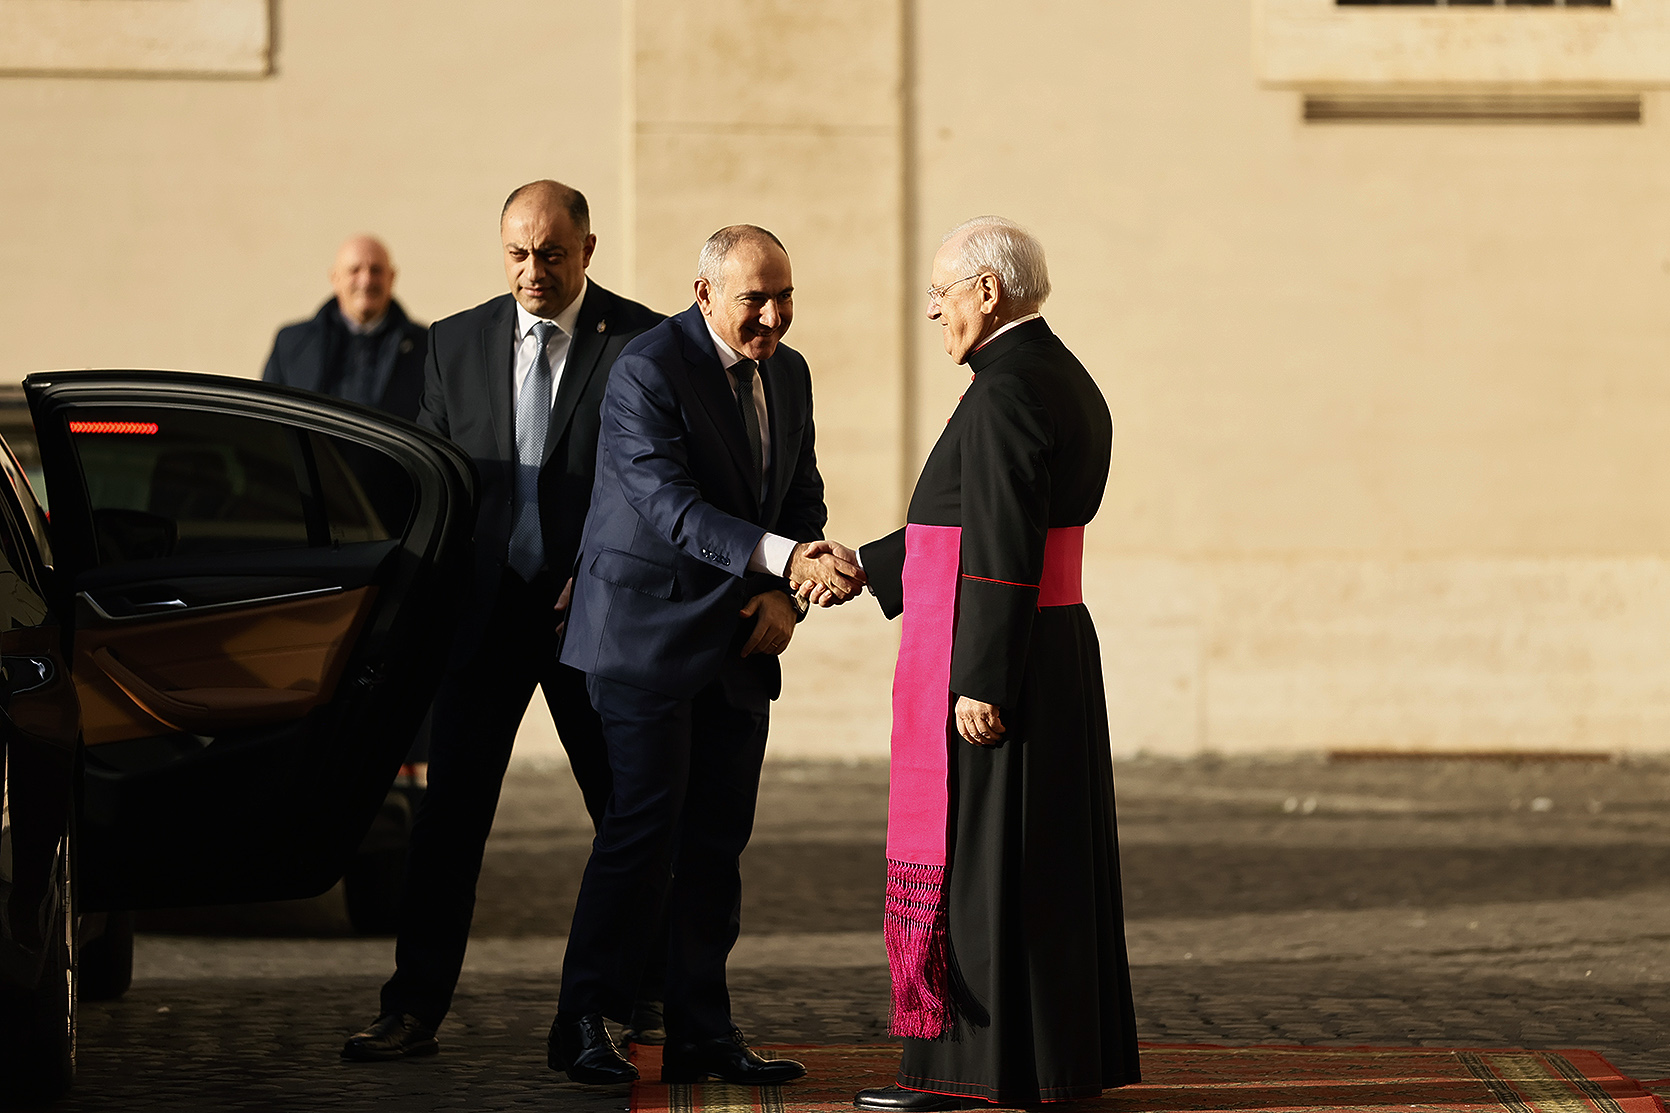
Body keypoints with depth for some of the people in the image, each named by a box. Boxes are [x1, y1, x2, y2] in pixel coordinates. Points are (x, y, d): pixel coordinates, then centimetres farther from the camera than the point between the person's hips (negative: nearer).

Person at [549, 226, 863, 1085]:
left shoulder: (788, 373, 9)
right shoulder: (648, 370, -16)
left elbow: (803, 496, 15)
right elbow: (673, 507, -26)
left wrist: (784, 595, -3)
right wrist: (787, 560, -36)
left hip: (737, 641, 7)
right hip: (648, 632, -7)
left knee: (718, 837, 7)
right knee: (644, 827, -10)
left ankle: (701, 1029, 12)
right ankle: (583, 1023, -1)